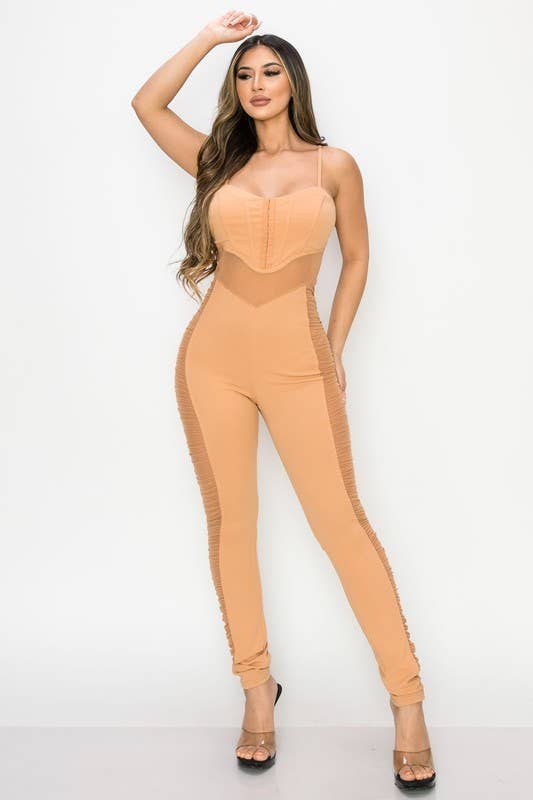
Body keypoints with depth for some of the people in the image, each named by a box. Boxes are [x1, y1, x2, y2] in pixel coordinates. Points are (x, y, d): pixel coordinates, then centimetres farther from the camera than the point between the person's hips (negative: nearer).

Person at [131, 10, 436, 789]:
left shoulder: (334, 164, 5)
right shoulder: (218, 161, 11)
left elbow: (356, 257, 11)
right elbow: (146, 104, 7)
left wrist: (336, 346, 4)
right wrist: (209, 36, 7)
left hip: (297, 360, -3)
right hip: (213, 354, 3)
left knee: (341, 521, -6)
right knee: (230, 523, 6)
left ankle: (407, 698, 5)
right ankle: (257, 686, 21)